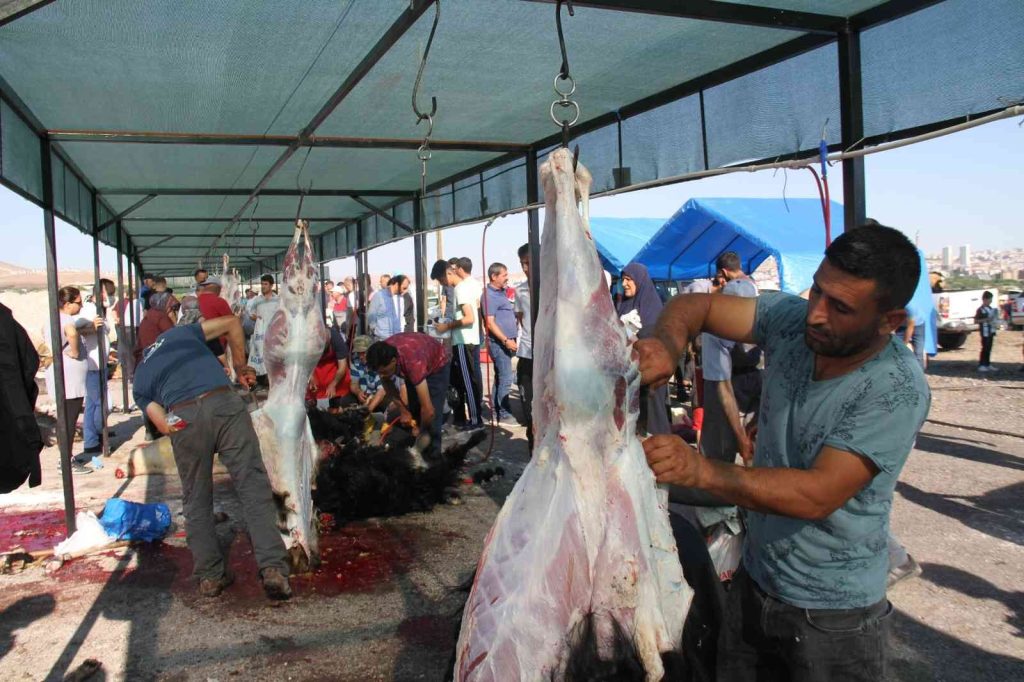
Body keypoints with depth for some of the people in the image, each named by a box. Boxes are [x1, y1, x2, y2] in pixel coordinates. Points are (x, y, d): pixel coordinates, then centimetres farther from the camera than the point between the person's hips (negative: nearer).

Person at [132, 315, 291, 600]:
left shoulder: (139, 384, 29)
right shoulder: (178, 334, 33)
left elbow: (164, 425, 13)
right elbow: (231, 322, 25)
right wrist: (240, 366, 32)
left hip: (183, 417, 1)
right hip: (224, 402, -1)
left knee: (197, 501, 18)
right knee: (254, 487, 0)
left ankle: (210, 575, 22)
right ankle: (273, 568, -7)